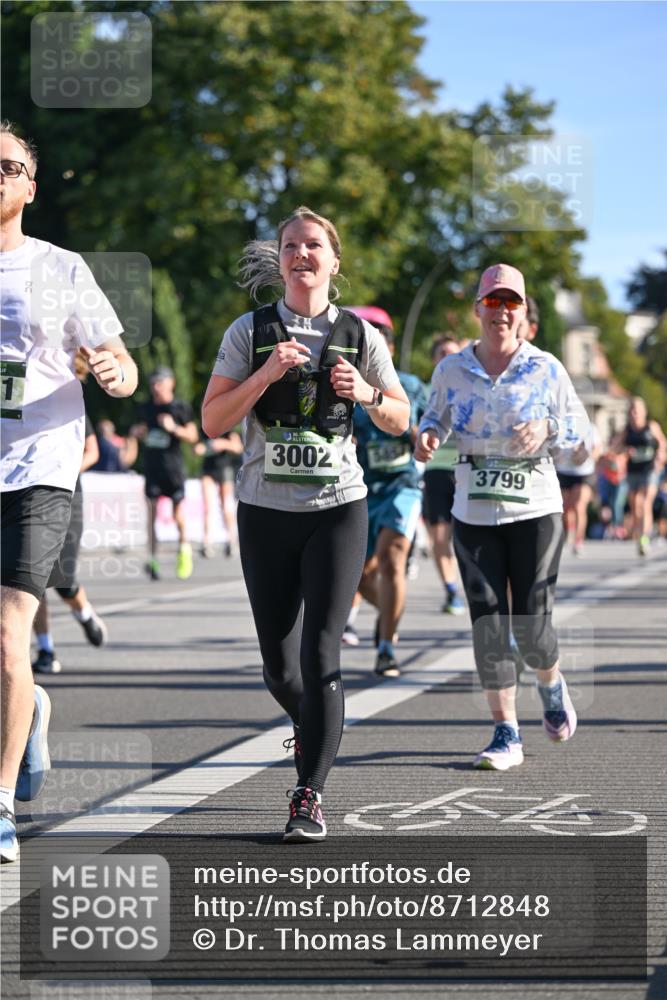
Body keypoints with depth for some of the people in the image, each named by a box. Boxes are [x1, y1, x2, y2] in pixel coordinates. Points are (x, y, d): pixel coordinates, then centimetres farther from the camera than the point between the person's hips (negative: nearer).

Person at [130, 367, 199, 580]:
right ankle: (152, 559, -3)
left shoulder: (181, 407, 0)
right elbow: (139, 429, 26)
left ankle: (184, 549, 24)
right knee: (152, 514, -4)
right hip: (151, 466, 3)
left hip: (173, 467, -3)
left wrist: (174, 428, -17)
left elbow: (193, 436, -2)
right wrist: (136, 432, 3)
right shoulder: (145, 408, 12)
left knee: (179, 515, 0)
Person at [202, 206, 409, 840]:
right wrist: (265, 374, -17)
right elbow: (213, 422, -3)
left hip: (337, 508, -1)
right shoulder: (250, 332, 3)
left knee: (320, 652, -14)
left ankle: (310, 797, -12)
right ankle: (311, 724, 41)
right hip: (266, 510, 1)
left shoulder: (360, 335, 5)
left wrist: (368, 394, -9)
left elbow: (399, 420, 12)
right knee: (279, 665, 7)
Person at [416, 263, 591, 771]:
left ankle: (552, 683, 31)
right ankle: (507, 734, 3)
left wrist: (548, 427, -16)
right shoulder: (452, 370, 3)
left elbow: (580, 424, 5)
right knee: (488, 623, -4)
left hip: (536, 511, -2)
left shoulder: (545, 368, -1)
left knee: (531, 625, -4)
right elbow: (435, 417, 13)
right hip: (474, 515, 2)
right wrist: (428, 436, -10)